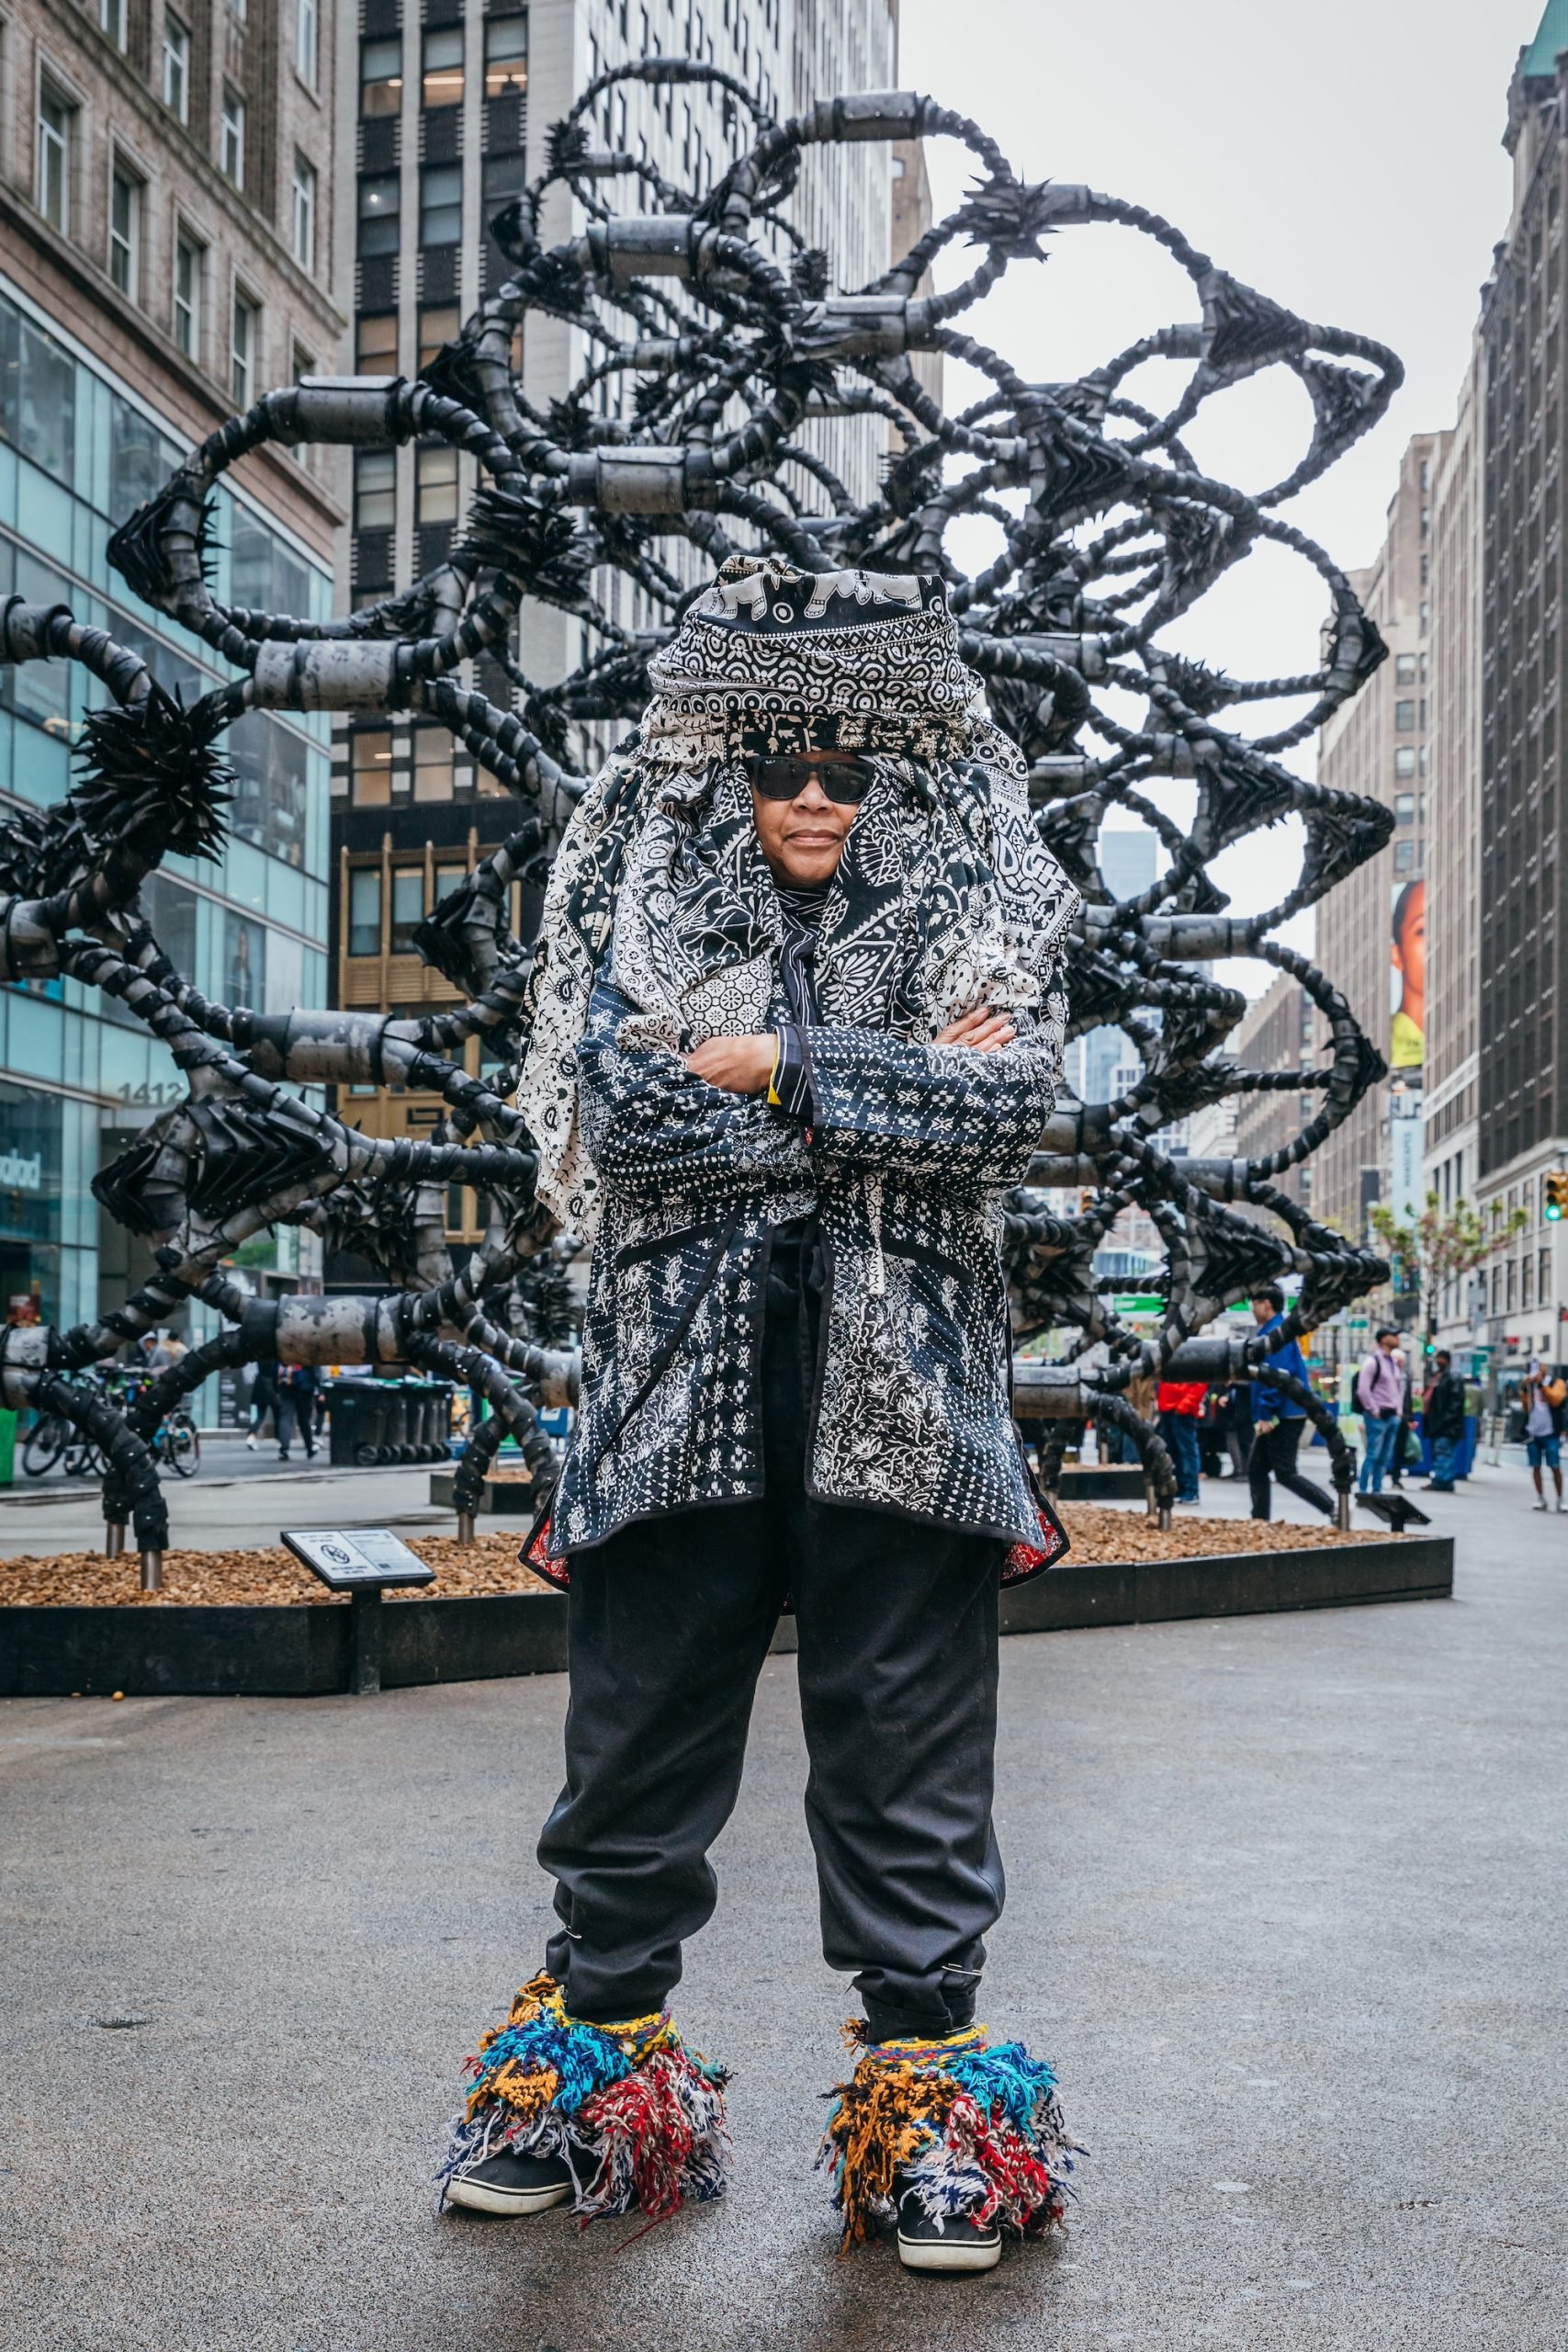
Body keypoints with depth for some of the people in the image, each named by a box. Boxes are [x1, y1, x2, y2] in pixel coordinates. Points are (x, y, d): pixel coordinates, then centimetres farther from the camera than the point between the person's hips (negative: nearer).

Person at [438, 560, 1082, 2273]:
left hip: (896, 1386, 0)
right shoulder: (641, 910, 9)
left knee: (905, 1737, 5)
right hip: (682, 1382, 1)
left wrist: (779, 1070, -11)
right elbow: (626, 1114, -8)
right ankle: (595, 2060, 27)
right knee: (639, 1725, 9)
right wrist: (897, 1090, -7)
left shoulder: (974, 914, 9)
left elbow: (1009, 1107, -8)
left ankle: (924, 2077, 19)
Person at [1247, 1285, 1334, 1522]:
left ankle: (1334, 1509, -5)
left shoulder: (1275, 1333, -15)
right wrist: (1263, 1416, 19)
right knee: (1256, 1470, 9)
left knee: (1285, 1473, -8)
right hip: (1277, 1417, 10)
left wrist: (1266, 1415, -23)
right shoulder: (1273, 1331, 16)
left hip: (1283, 1418, -10)